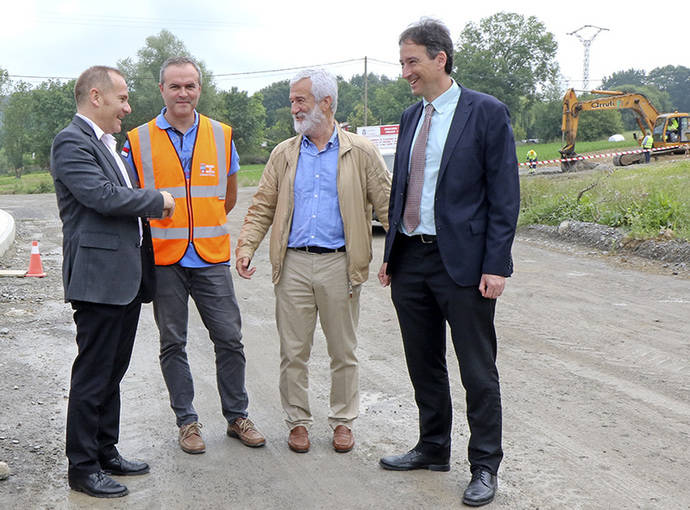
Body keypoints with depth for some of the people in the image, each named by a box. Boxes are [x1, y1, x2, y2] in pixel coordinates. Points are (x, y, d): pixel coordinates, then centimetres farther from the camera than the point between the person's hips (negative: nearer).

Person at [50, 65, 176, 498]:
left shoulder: (109, 144, 18)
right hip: (99, 278, -9)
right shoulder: (71, 143, -12)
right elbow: (102, 196, -22)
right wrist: (159, 201, -10)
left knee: (112, 372, 16)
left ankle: (106, 452, 27)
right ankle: (82, 467, 10)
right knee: (92, 376, -1)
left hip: (126, 278, 9)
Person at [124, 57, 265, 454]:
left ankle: (237, 415, 20)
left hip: (211, 257, 1)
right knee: (173, 344, 7)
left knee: (230, 339, 3)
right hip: (163, 259, -1)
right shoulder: (139, 141, 0)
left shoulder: (222, 136, 6)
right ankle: (187, 421, 20)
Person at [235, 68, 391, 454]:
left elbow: (387, 205, 2)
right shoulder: (284, 154, 10)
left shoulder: (361, 153, 2)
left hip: (340, 265, -2)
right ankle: (298, 421, 21)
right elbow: (262, 208, 11)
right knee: (294, 351, 7)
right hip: (294, 264, 2)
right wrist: (246, 246, -3)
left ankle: (343, 420, 23)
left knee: (344, 351, 8)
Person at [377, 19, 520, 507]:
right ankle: (433, 449, 33)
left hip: (462, 263, -6)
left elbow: (505, 195, -9)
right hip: (410, 260, 6)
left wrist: (495, 265, -14)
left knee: (478, 371, 4)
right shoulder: (411, 117, 12)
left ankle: (485, 466, 17)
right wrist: (390, 254, 15)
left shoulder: (487, 113, -7)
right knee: (424, 365, 16)